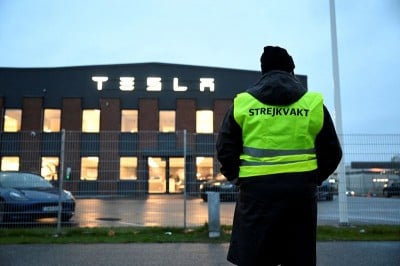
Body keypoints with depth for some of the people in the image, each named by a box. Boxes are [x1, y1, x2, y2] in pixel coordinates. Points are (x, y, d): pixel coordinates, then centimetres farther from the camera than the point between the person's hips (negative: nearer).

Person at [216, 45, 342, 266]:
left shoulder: (242, 103, 3)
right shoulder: (313, 103, 5)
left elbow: (225, 149, 2)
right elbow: (331, 152, 8)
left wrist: (237, 178, 16)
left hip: (256, 190, -1)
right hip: (300, 190, 2)